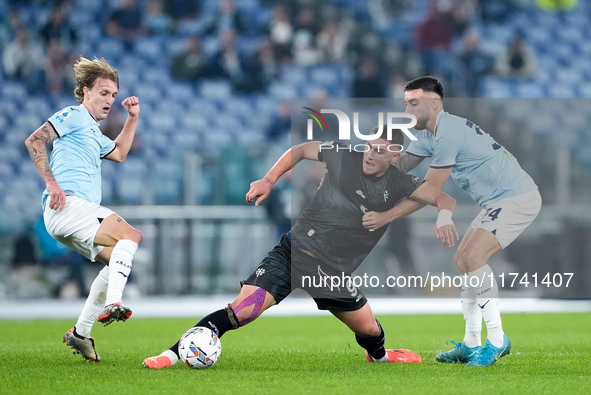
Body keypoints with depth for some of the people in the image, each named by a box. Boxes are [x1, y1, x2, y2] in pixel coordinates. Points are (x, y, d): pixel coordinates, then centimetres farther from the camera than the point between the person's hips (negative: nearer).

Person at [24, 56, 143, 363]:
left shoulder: (93, 131, 30)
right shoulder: (74, 115, 0)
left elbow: (119, 153, 48)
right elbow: (34, 141, -12)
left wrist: (132, 119, 37)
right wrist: (52, 183, -19)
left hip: (83, 211, 10)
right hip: (68, 205, -10)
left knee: (119, 261, 11)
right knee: (131, 236, -23)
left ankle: (81, 334, 11)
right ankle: (112, 304, -36)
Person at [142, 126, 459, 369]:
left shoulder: (398, 184, -1)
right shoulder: (345, 157, -5)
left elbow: (442, 197, -7)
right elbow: (300, 150, 10)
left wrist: (444, 215, -31)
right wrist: (268, 181, -1)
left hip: (333, 271, 3)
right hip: (293, 252, -3)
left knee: (368, 329, 11)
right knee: (242, 309, -20)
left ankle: (378, 356, 50)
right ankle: (172, 355, -15)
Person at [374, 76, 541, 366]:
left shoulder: (448, 133, -21)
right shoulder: (430, 134, 11)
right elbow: (397, 167, 12)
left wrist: (385, 217, -17)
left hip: (518, 198, -11)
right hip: (500, 201, 11)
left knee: (472, 257, -21)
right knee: (463, 260, 10)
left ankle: (497, 341, -14)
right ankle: (471, 345, 14)